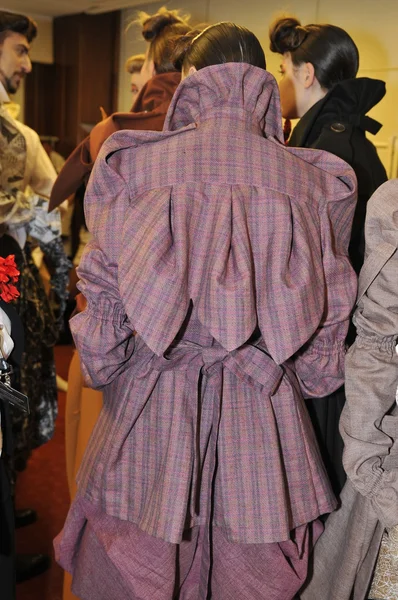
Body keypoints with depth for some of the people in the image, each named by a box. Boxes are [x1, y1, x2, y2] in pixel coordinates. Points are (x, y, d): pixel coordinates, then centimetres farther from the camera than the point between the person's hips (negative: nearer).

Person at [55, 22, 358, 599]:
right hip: (264, 419, 2)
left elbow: (106, 292, -2)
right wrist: (310, 383, 20)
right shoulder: (314, 181, -2)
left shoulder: (131, 163, -7)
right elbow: (329, 314, 4)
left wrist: (100, 374, 14)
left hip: (150, 407, -1)